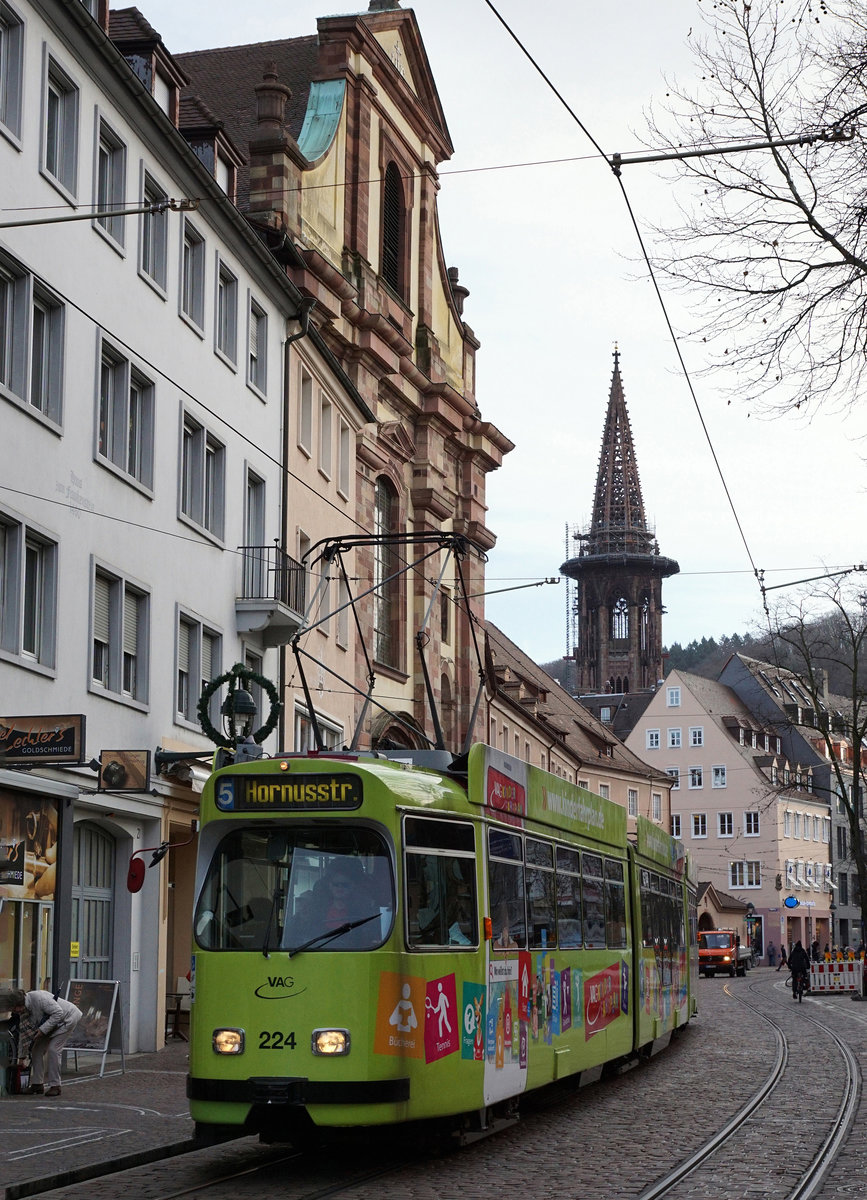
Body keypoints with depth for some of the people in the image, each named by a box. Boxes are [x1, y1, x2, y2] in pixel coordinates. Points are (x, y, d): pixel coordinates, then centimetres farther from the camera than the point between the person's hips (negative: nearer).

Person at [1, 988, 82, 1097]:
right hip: (51, 1021, 9)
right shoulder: (24, 1011, -7)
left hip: (68, 1017, -9)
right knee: (37, 1049, 0)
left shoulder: (39, 998, -35)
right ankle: (37, 1084, 7)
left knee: (53, 1049, -17)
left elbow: (58, 1013, -32)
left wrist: (43, 1029, -31)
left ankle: (55, 1085, -9)